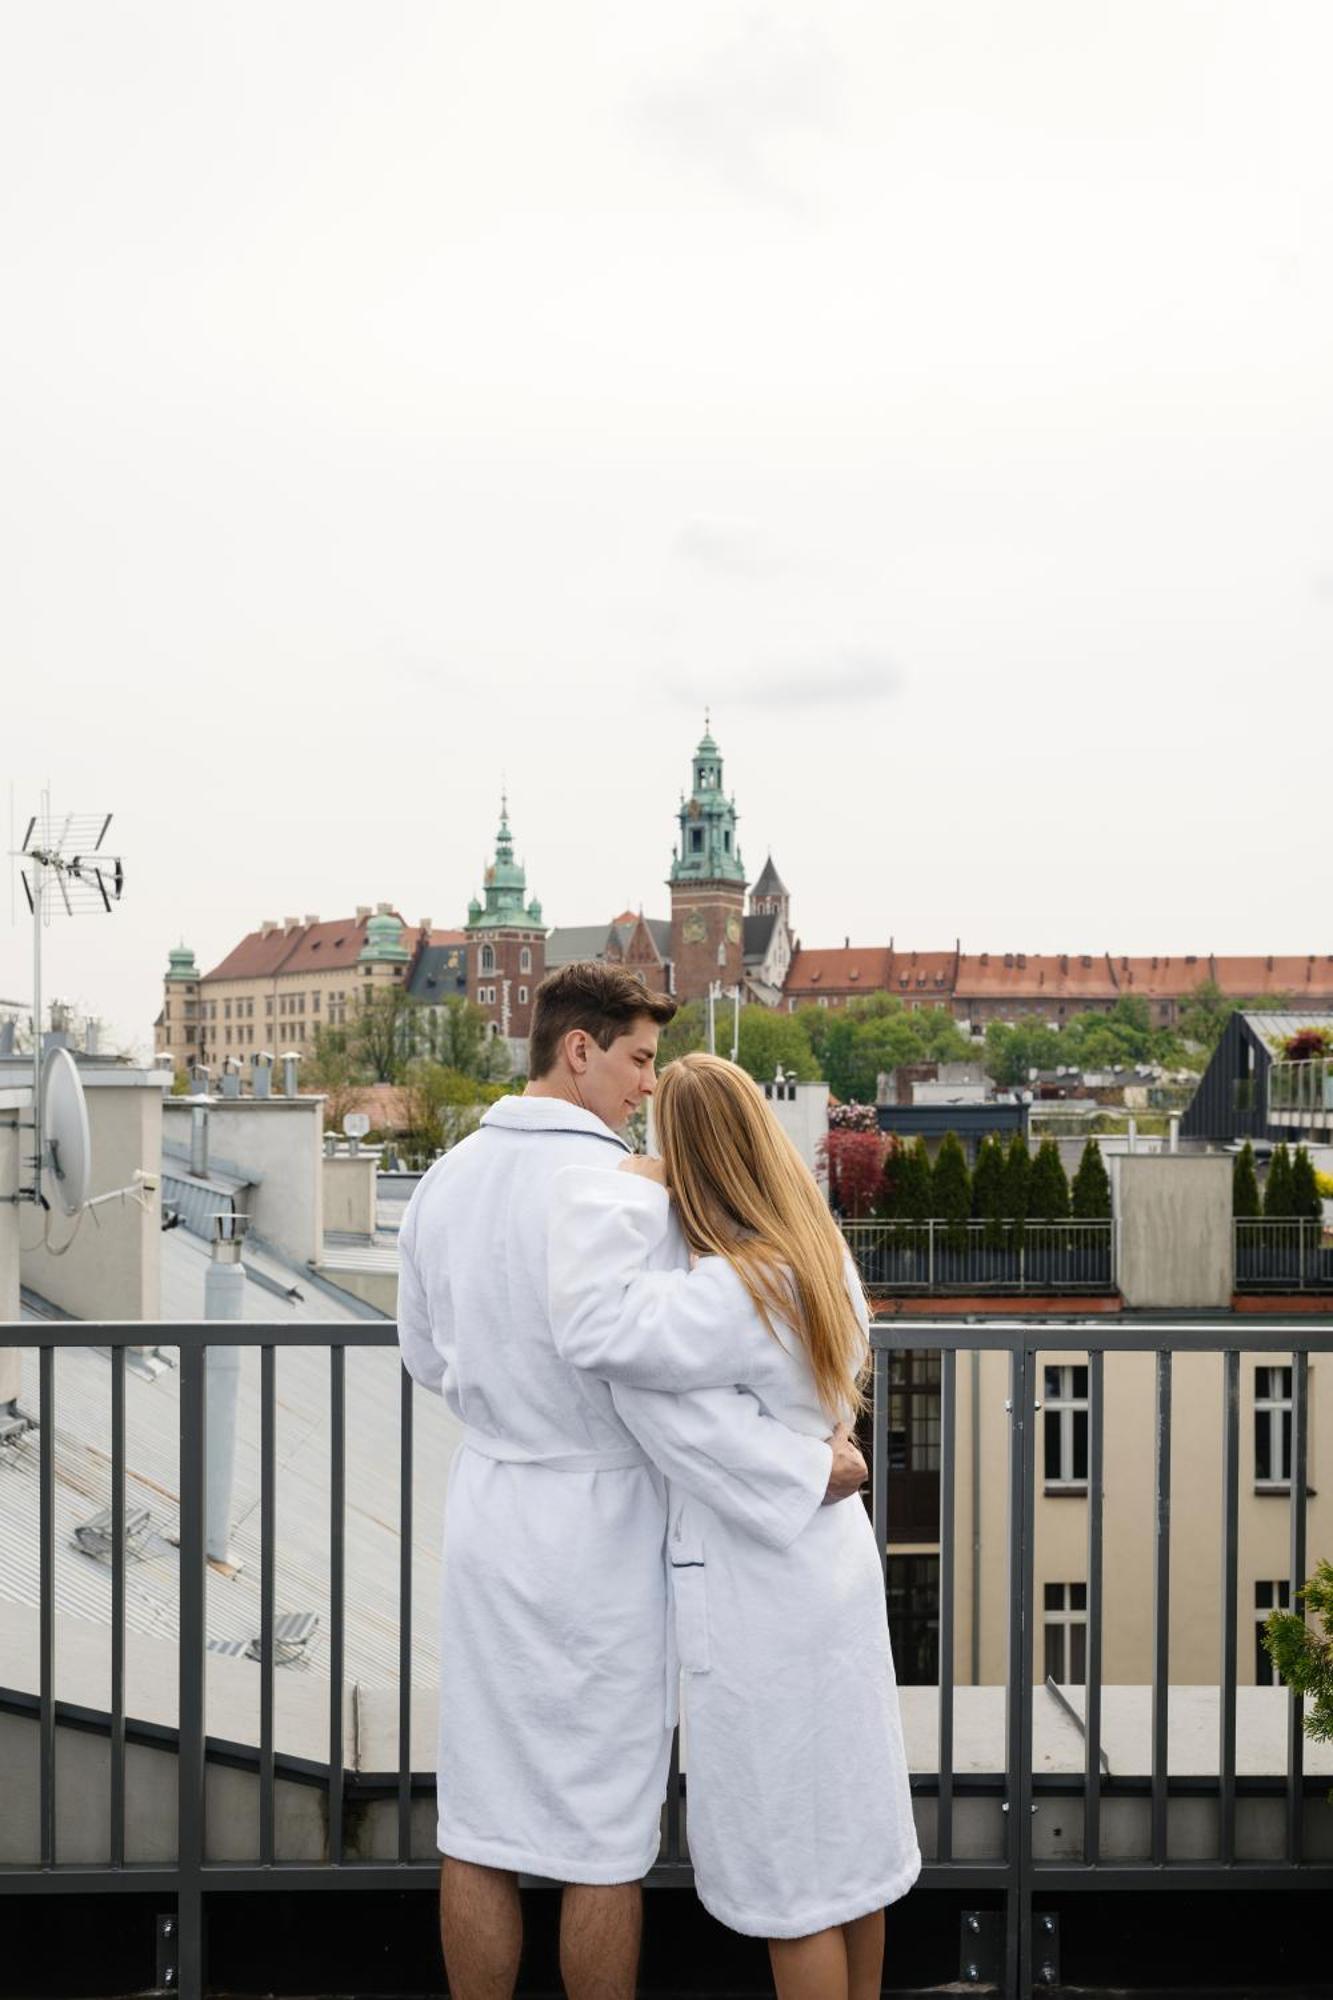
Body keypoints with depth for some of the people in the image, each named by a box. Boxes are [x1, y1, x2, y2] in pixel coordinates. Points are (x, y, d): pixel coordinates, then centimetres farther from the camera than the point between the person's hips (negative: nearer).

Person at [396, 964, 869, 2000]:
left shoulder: (447, 1178, 4)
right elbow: (661, 1386, -23)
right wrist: (810, 1470, -15)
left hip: (487, 1514, 7)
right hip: (597, 1530, -6)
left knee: (479, 1833, 14)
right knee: (604, 1846, 9)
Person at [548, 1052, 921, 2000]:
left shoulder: (738, 1293, -26)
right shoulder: (818, 1257, 3)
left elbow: (596, 1327, -37)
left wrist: (624, 1194, -27)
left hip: (757, 1599, -9)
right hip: (828, 1565, 9)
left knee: (789, 1878, 7)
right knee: (852, 1844, 22)